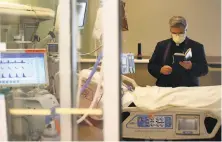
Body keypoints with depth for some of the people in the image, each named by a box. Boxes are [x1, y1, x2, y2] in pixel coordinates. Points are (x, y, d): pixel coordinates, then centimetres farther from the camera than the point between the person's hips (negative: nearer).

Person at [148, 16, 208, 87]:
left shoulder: (197, 47, 8)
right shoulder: (161, 45, 14)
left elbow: (204, 69, 4)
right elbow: (151, 66, 15)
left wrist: (191, 67, -14)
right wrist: (160, 70, -6)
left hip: (188, 89, -1)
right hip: (165, 89, 1)